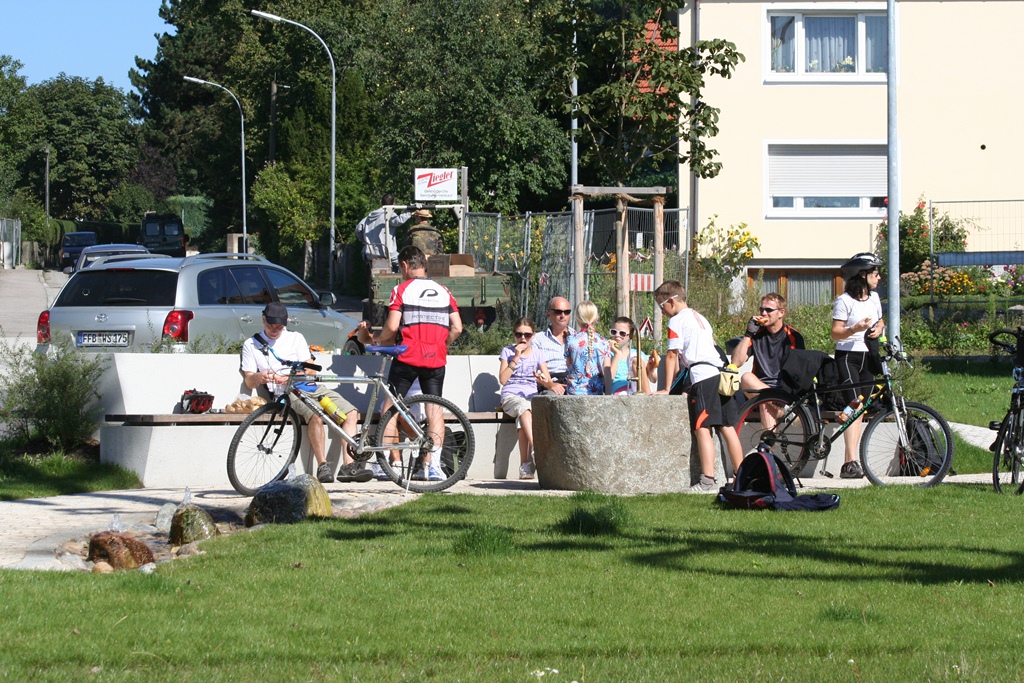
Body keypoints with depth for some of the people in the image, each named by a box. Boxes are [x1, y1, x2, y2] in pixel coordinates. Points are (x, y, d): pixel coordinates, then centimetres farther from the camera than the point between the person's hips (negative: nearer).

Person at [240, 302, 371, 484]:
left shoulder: (296, 338, 18)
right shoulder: (251, 345, 13)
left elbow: (310, 368, 6)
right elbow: (249, 381, 5)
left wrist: (290, 377, -14)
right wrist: (259, 377, -20)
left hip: (311, 387, 4)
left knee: (351, 413, -16)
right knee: (315, 415, -36)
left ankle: (349, 466, -21)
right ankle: (322, 466, -33)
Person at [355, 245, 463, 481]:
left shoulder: (402, 290, -2)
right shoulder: (444, 292, 11)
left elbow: (392, 326, -11)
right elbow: (457, 328, 4)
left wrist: (376, 338, 8)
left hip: (407, 357, -3)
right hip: (436, 360, 3)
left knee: (390, 408, 8)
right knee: (434, 408, 5)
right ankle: (433, 465, -5)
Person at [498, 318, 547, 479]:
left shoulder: (537, 354, 15)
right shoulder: (507, 352, 10)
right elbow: (502, 379, -1)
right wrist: (516, 358, -5)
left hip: (532, 397, 1)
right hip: (511, 396, -1)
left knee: (522, 419, -35)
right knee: (524, 408, -39)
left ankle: (525, 464, -37)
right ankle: (536, 450, -54)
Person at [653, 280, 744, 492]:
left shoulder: (676, 321, 1)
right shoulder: (700, 318, 26)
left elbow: (672, 356, -1)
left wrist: (667, 389, 3)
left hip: (703, 376, -8)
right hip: (721, 374, 8)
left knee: (703, 429, -11)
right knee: (727, 428, 9)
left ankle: (707, 481, -19)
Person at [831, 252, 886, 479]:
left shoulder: (874, 298, 12)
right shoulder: (844, 301, -9)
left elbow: (880, 323, 23)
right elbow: (835, 333, -11)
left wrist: (878, 330, 0)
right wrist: (855, 329, -28)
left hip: (867, 357, 7)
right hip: (847, 357, -7)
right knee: (855, 407, -19)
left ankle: (848, 462, 6)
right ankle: (851, 462, -25)